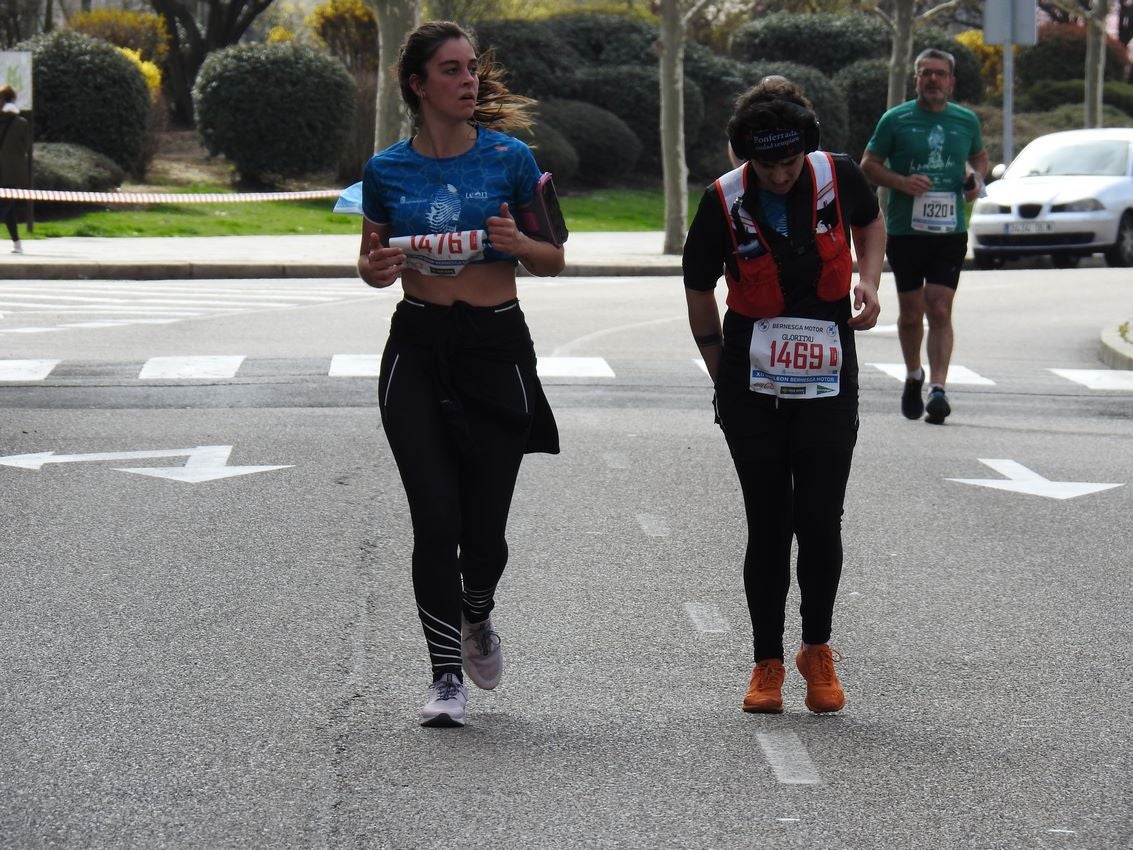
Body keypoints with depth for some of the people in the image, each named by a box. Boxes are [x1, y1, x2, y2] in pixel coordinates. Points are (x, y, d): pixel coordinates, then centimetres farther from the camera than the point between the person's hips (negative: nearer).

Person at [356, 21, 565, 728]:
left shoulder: (511, 157, -1)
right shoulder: (387, 171, 3)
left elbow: (555, 261, 6)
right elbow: (372, 262, 15)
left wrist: (518, 242, -15)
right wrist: (377, 266, -8)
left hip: (497, 348, 0)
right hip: (418, 350, 0)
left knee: (484, 525, 3)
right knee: (435, 518, -9)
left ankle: (477, 615, 37)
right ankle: (447, 675, 1)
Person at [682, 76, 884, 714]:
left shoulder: (839, 177, -7)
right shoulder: (725, 202, -10)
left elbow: (871, 223, 16)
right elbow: (700, 292, 3)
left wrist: (869, 280, -2)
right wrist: (725, 381, 7)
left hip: (828, 379, 1)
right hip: (753, 387, -1)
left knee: (820, 522, -3)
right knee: (768, 525, 3)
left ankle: (817, 649, 18)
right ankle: (768, 663, 15)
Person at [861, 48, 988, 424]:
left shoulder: (967, 121, 8)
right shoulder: (895, 120, 0)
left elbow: (979, 157, 25)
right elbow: (869, 164, 3)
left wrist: (976, 177, 2)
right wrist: (901, 182, -15)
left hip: (950, 231, 1)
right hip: (904, 232, -1)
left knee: (940, 311, -10)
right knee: (911, 313, 8)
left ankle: (938, 389, -15)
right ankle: (913, 376, 33)